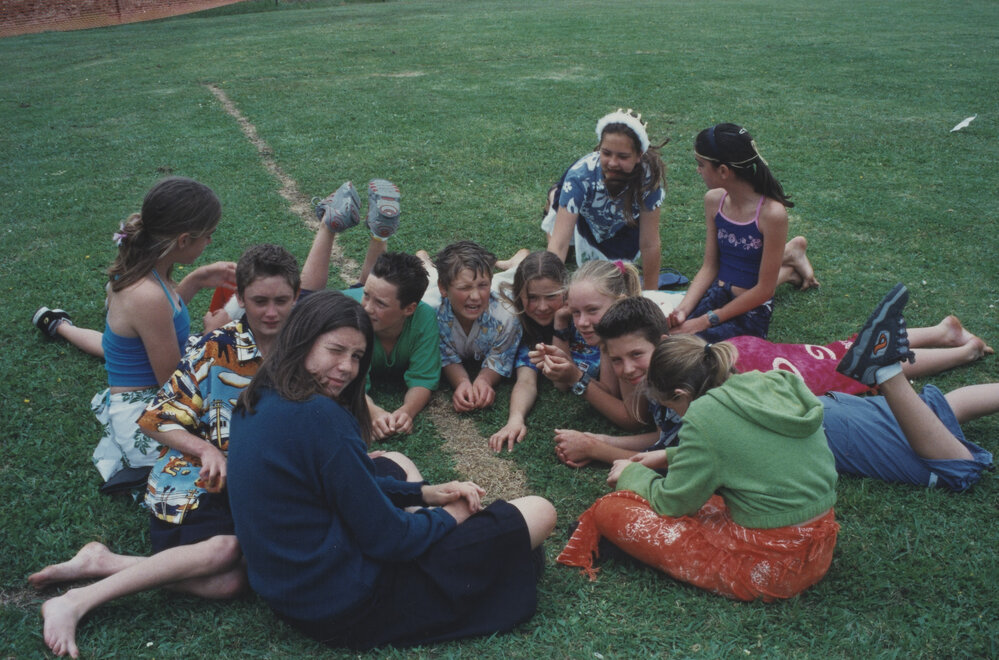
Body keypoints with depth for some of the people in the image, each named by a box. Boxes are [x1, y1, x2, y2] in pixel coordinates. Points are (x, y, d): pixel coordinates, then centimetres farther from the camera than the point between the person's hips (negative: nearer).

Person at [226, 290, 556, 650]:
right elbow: (386, 539, -21)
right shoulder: (320, 416, -27)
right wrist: (450, 516, -2)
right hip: (348, 608, -9)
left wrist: (424, 493, 6)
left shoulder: (256, 402, 3)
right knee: (539, 513, -5)